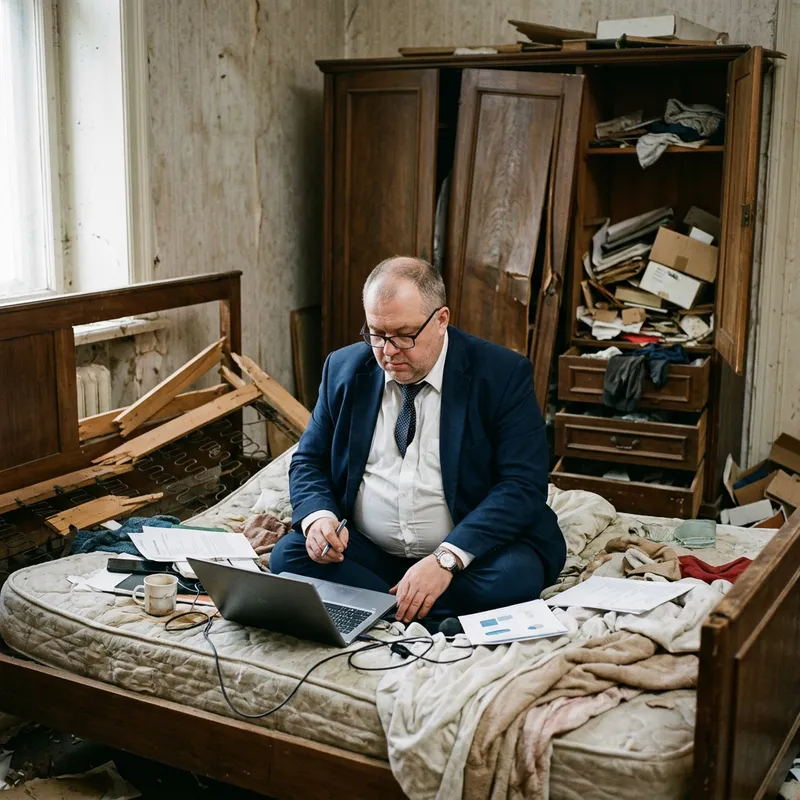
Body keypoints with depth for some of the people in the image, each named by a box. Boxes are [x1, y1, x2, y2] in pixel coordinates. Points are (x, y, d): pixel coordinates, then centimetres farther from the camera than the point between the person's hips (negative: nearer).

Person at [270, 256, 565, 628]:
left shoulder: (502, 375, -8)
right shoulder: (344, 369, 4)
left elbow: (523, 486, -15)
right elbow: (309, 461, 10)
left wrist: (446, 559, -27)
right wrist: (318, 516, -14)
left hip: (473, 555, -3)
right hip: (365, 552, 3)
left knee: (516, 574, -33)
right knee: (288, 555, -23)